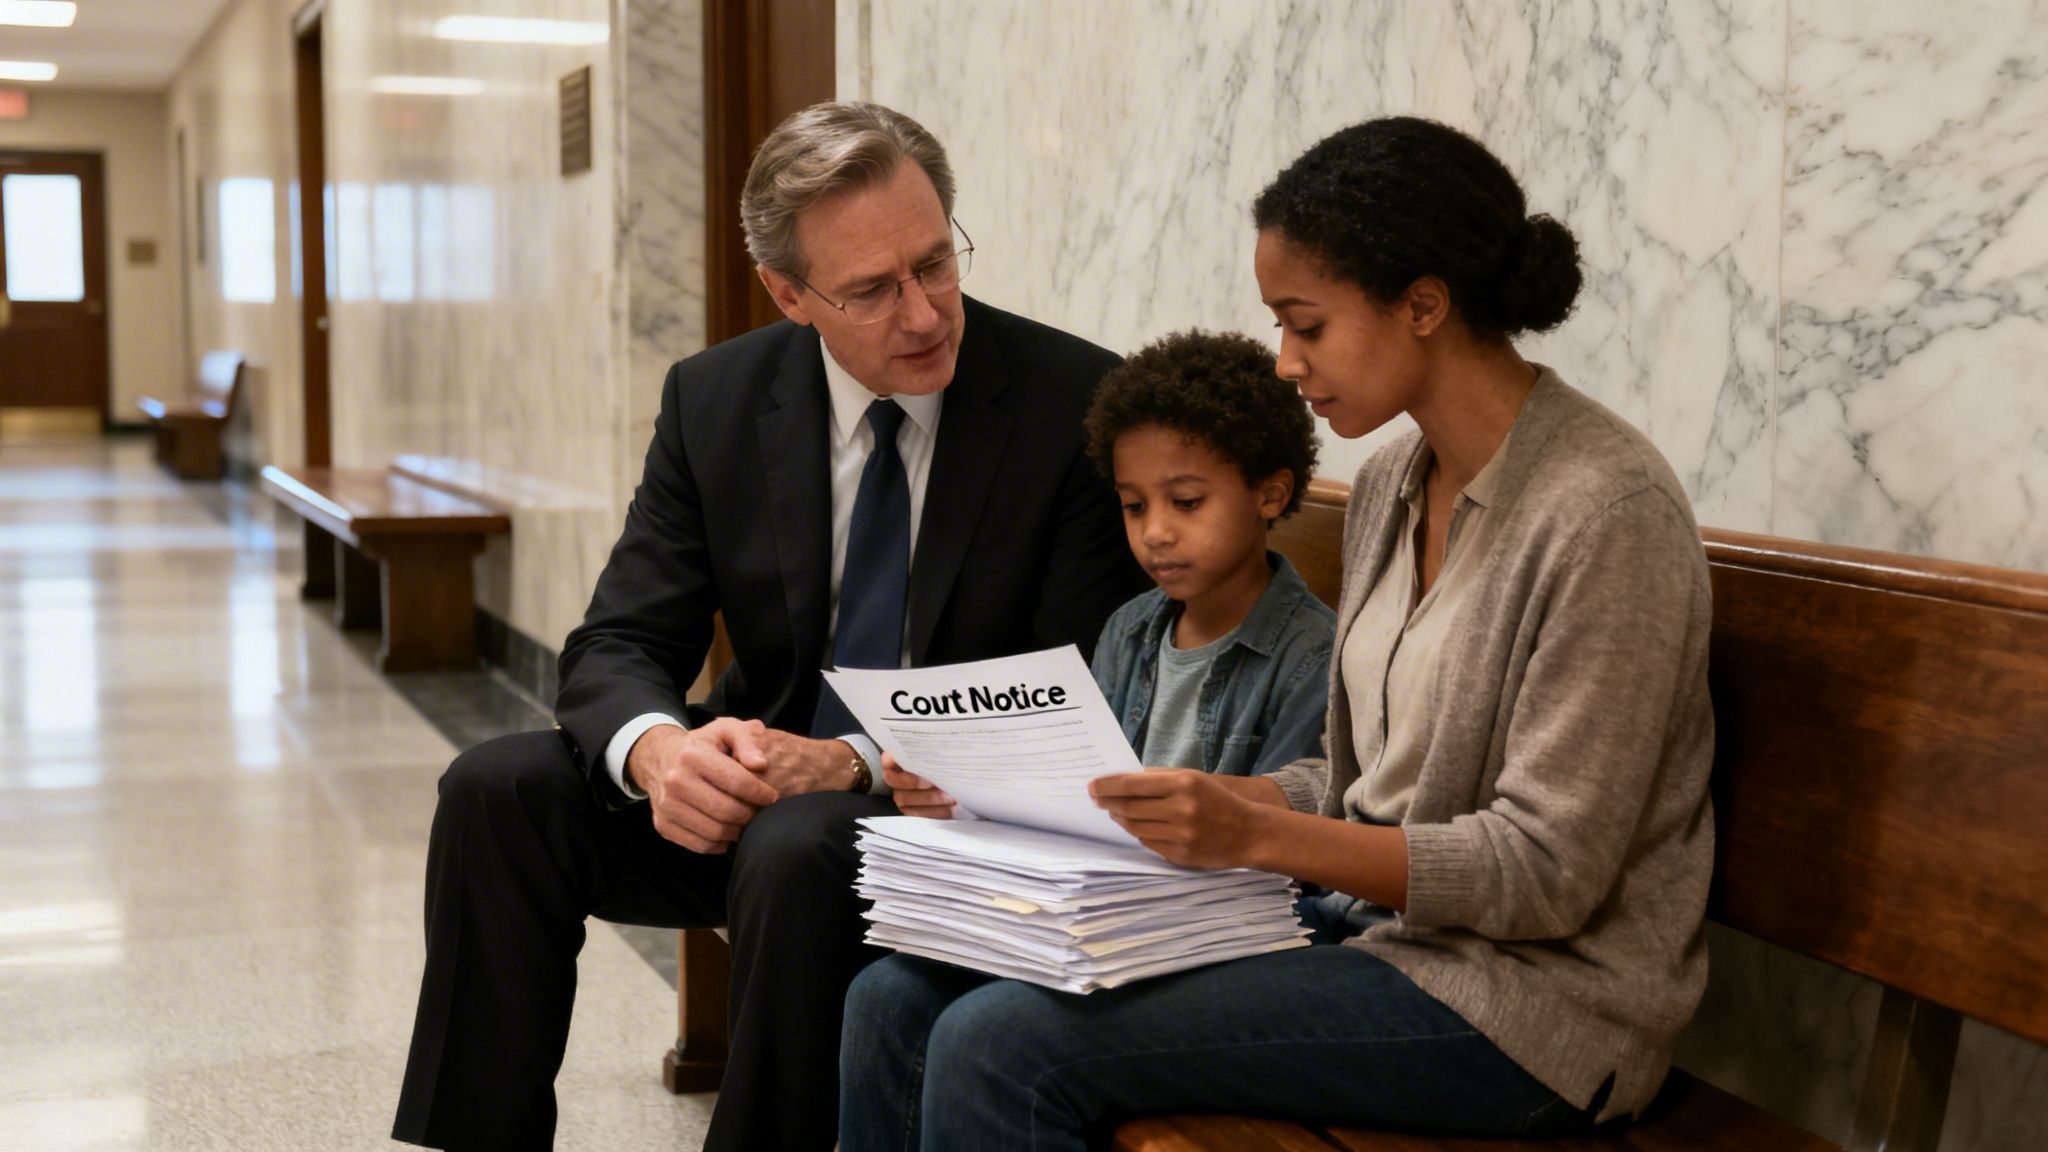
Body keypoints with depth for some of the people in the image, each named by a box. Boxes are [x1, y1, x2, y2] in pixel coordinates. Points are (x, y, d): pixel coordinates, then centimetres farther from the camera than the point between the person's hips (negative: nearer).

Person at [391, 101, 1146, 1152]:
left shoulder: (1080, 404, -12)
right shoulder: (714, 399, 0)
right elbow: (616, 644, 0)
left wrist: (860, 760, -25)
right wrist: (658, 749, -25)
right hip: (757, 778, 5)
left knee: (798, 847, -34)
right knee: (496, 788, -14)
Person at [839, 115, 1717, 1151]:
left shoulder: (1608, 510, -17)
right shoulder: (1391, 485, 9)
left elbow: (1546, 870, -19)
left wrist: (1257, 834, -25)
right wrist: (1199, 799, 1)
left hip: (1523, 995, -8)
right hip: (1374, 917, 8)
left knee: (1002, 1046, -22)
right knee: (900, 998, -5)